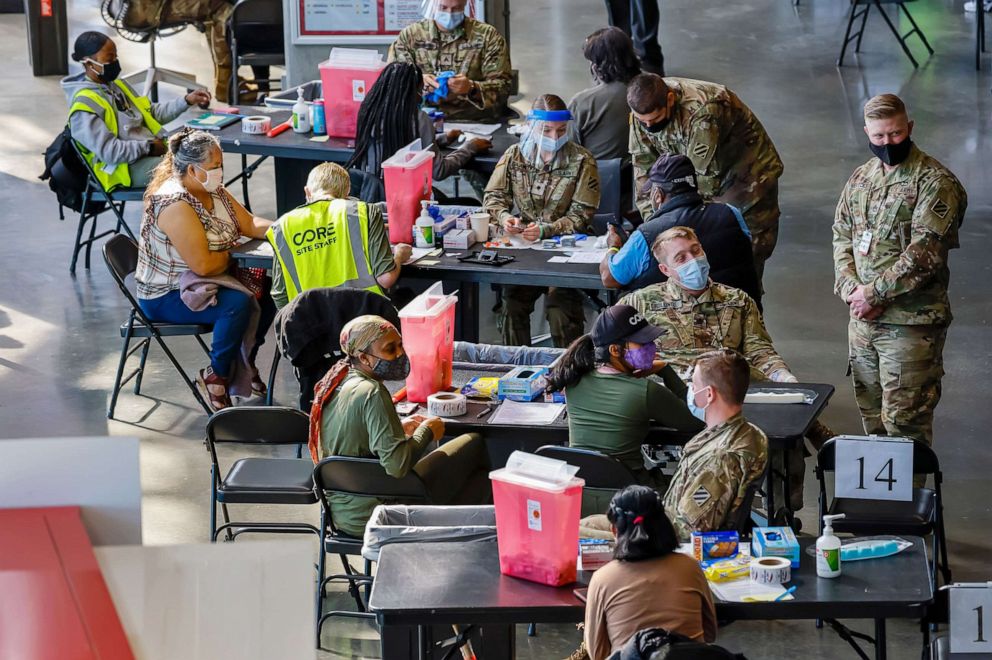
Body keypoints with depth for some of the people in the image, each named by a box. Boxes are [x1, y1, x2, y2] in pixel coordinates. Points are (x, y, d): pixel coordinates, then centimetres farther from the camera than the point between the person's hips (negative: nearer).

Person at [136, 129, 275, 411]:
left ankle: (245, 361, 17)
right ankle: (216, 376, -11)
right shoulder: (174, 204, -27)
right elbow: (203, 264, -30)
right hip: (166, 298, -10)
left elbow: (250, 224, 10)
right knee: (239, 302, -29)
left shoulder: (213, 190, 2)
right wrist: (232, 256, -11)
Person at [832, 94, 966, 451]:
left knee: (904, 421, -6)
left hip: (911, 323, -7)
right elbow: (841, 236, 12)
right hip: (862, 317, 7)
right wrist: (850, 288, -5)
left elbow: (924, 253, -20)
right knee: (871, 414, 15)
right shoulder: (861, 177, 11)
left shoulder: (935, 183, -12)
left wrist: (873, 292, -17)